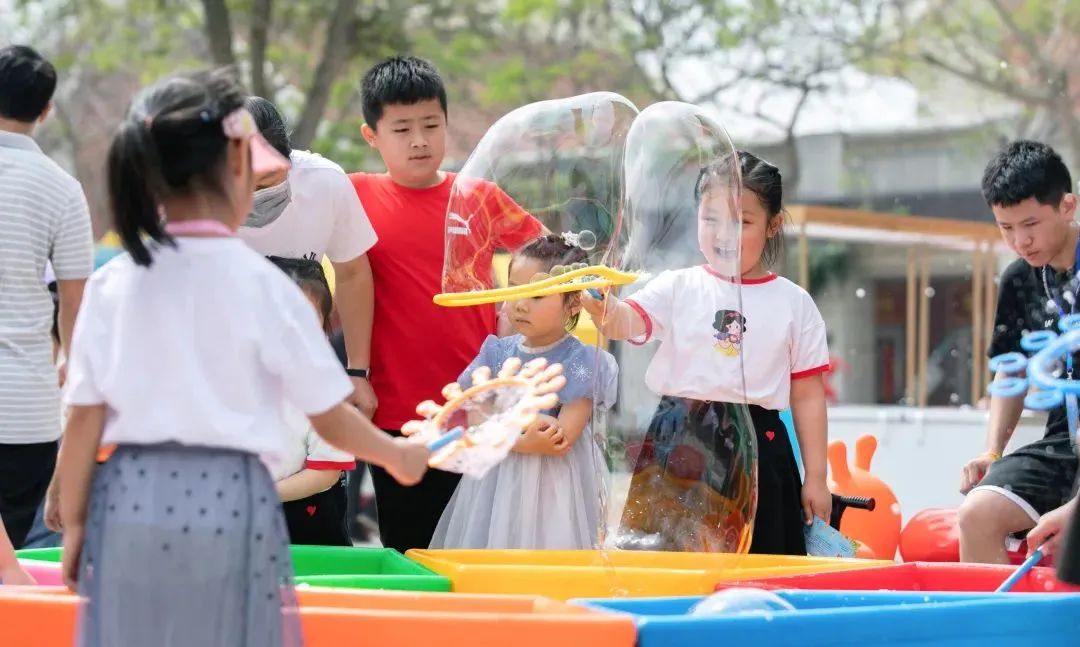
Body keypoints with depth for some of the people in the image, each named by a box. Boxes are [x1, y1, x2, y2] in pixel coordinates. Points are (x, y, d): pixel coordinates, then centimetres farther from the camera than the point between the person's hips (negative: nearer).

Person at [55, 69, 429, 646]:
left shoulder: (111, 284, 0)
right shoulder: (261, 284, -7)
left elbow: (85, 418, 0)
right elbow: (331, 418, 0)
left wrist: (73, 522, 10)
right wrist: (398, 456, 17)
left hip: (129, 501, 3)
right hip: (228, 502, -3)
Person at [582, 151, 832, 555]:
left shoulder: (793, 304, 5)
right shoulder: (678, 288, 4)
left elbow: (807, 395, 5)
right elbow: (629, 321, -15)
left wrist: (816, 478, 4)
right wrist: (602, 308, -38)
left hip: (756, 446, 0)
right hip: (677, 445, 0)